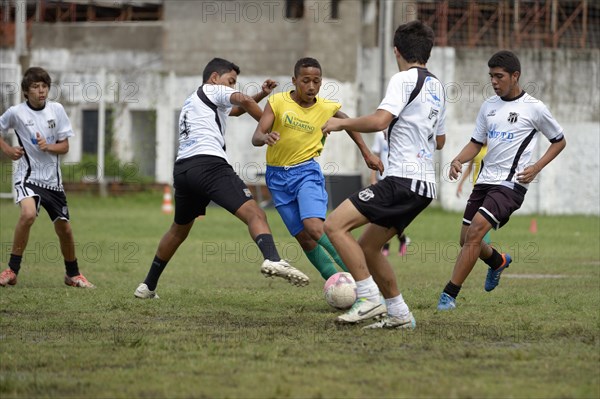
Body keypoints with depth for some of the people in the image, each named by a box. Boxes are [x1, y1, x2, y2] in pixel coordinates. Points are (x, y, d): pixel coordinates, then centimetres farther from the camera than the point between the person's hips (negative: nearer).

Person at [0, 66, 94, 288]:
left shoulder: (56, 110, -1)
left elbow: (64, 146, 3)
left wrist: (48, 146, -17)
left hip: (52, 178, 4)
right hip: (28, 175, -4)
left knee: (64, 229, 7)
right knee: (29, 213, -30)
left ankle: (73, 274, 30)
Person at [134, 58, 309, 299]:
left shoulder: (191, 101, 36)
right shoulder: (213, 90, 12)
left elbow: (235, 110, 44)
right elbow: (243, 101, -8)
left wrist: (262, 94, 33)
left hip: (182, 169, 8)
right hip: (208, 164, -8)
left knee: (179, 229, 28)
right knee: (254, 214, -20)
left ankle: (148, 286, 33)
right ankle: (272, 259, -46)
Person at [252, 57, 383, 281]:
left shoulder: (327, 108, -3)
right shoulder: (277, 102, -7)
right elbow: (256, 138, -15)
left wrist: (366, 153, 21)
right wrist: (266, 138, -38)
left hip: (307, 172, -2)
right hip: (278, 176, 2)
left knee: (314, 227, -25)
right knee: (304, 238, 1)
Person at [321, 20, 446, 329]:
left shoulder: (404, 79, -7)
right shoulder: (436, 87, 19)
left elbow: (379, 120, -21)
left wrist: (342, 123, -6)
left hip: (403, 180, -9)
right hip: (425, 185, 9)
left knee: (335, 225, -13)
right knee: (367, 247, 18)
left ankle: (369, 299, -18)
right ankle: (399, 315, 18)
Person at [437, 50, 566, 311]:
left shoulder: (534, 108, -4)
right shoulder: (489, 106, 11)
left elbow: (559, 142, 7)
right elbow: (476, 143, 17)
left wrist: (536, 168, -7)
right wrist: (458, 160, -4)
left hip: (510, 184, -7)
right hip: (485, 181, 7)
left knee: (474, 233, -22)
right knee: (466, 240, 9)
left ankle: (449, 295, -19)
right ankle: (498, 262, 43)